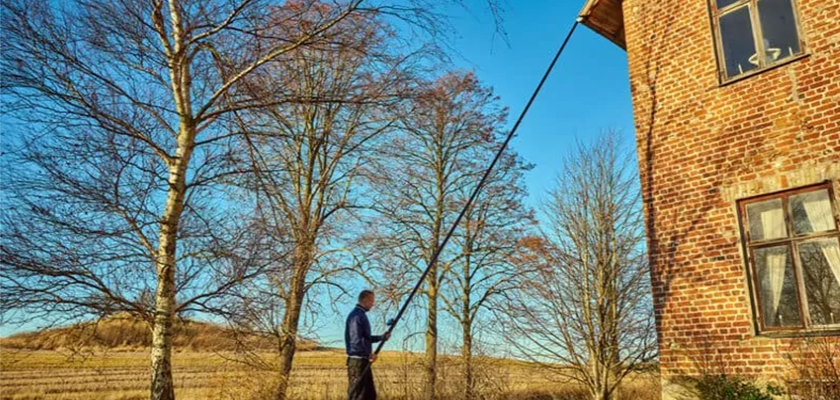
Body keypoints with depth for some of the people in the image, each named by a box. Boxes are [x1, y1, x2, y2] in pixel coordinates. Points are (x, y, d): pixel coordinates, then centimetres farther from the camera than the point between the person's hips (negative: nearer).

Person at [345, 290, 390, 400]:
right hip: (357, 361, -10)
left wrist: (382, 337, 12)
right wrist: (369, 354, -20)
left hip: (363, 360, 10)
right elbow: (356, 340, -22)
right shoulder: (356, 315, -14)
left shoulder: (362, 315, 17)